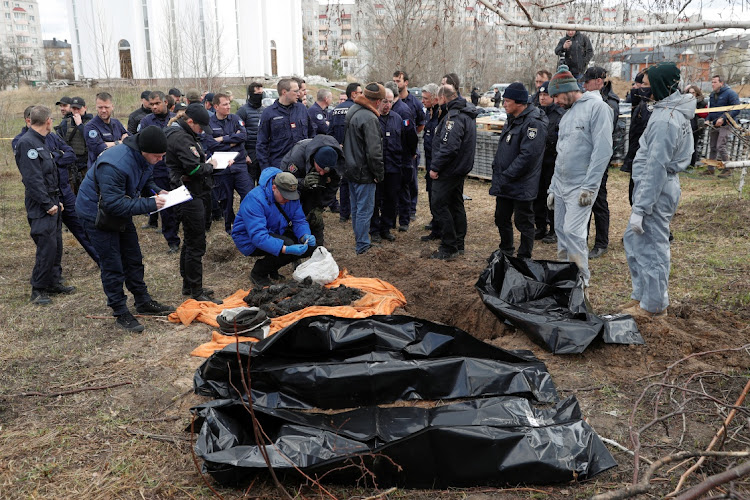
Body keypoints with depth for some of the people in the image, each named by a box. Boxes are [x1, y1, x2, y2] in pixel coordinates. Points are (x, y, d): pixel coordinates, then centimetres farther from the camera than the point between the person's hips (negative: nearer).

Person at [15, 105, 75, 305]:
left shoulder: (40, 142, 16)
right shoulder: (27, 143, -15)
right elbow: (32, 178, -21)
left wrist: (57, 200, 14)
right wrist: (47, 204, -19)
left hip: (52, 202, 10)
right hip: (40, 206, -10)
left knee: (56, 245, 13)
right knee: (47, 247, -8)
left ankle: (54, 282, 24)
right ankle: (38, 290, 2)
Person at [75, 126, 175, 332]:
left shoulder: (145, 158, -9)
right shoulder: (114, 165, -36)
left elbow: (145, 179, 12)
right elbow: (114, 204, -38)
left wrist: (156, 190, -9)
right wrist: (150, 204, -37)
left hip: (121, 213, 9)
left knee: (133, 259, 16)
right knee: (112, 266, -3)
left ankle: (143, 302, 30)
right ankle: (121, 314, 8)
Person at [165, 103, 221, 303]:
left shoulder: (185, 134, 16)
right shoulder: (180, 137, -17)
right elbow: (194, 168, -24)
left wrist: (207, 162, 5)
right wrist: (210, 165, -6)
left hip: (196, 195, 11)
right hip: (190, 196, -11)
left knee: (191, 242, 18)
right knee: (196, 245, -5)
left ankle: (188, 285, 31)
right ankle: (196, 292, 2)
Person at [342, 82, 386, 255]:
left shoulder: (352, 111, 7)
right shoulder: (369, 118, -22)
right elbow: (373, 151, -24)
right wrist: (379, 173, -14)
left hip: (351, 169, 9)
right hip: (364, 173, -9)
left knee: (356, 208, 19)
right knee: (365, 209, 1)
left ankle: (358, 240, 32)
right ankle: (362, 246, 9)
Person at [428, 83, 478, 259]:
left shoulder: (454, 116, -21)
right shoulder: (467, 112, 12)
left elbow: (448, 147, -27)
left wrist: (435, 167, -22)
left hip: (449, 170, -10)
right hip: (462, 168, 10)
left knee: (439, 205, -5)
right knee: (456, 204, 16)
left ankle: (449, 247, -3)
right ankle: (458, 244, 24)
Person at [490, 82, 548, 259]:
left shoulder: (534, 123, -18)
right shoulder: (512, 120, 12)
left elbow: (527, 156, -25)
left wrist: (505, 177, -23)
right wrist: (497, 172, 8)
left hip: (522, 186, -9)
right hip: (504, 185, 9)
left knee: (523, 222, 4)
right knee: (501, 219, 18)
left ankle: (524, 259, 17)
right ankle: (506, 252, 36)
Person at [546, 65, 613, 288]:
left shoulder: (597, 107, -9)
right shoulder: (567, 114, 18)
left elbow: (602, 150, -17)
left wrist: (589, 187, -20)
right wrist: (553, 188, 18)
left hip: (580, 187, -8)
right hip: (561, 186, 8)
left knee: (572, 232, -14)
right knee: (561, 231, 10)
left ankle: (582, 280, -1)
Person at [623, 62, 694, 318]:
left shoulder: (665, 120, -21)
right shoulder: (676, 111, 12)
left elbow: (655, 168, -24)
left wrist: (640, 208, -22)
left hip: (656, 190, -10)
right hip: (663, 185, 10)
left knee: (650, 248, 1)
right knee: (633, 239, 19)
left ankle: (653, 305, 15)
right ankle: (641, 295, 30)